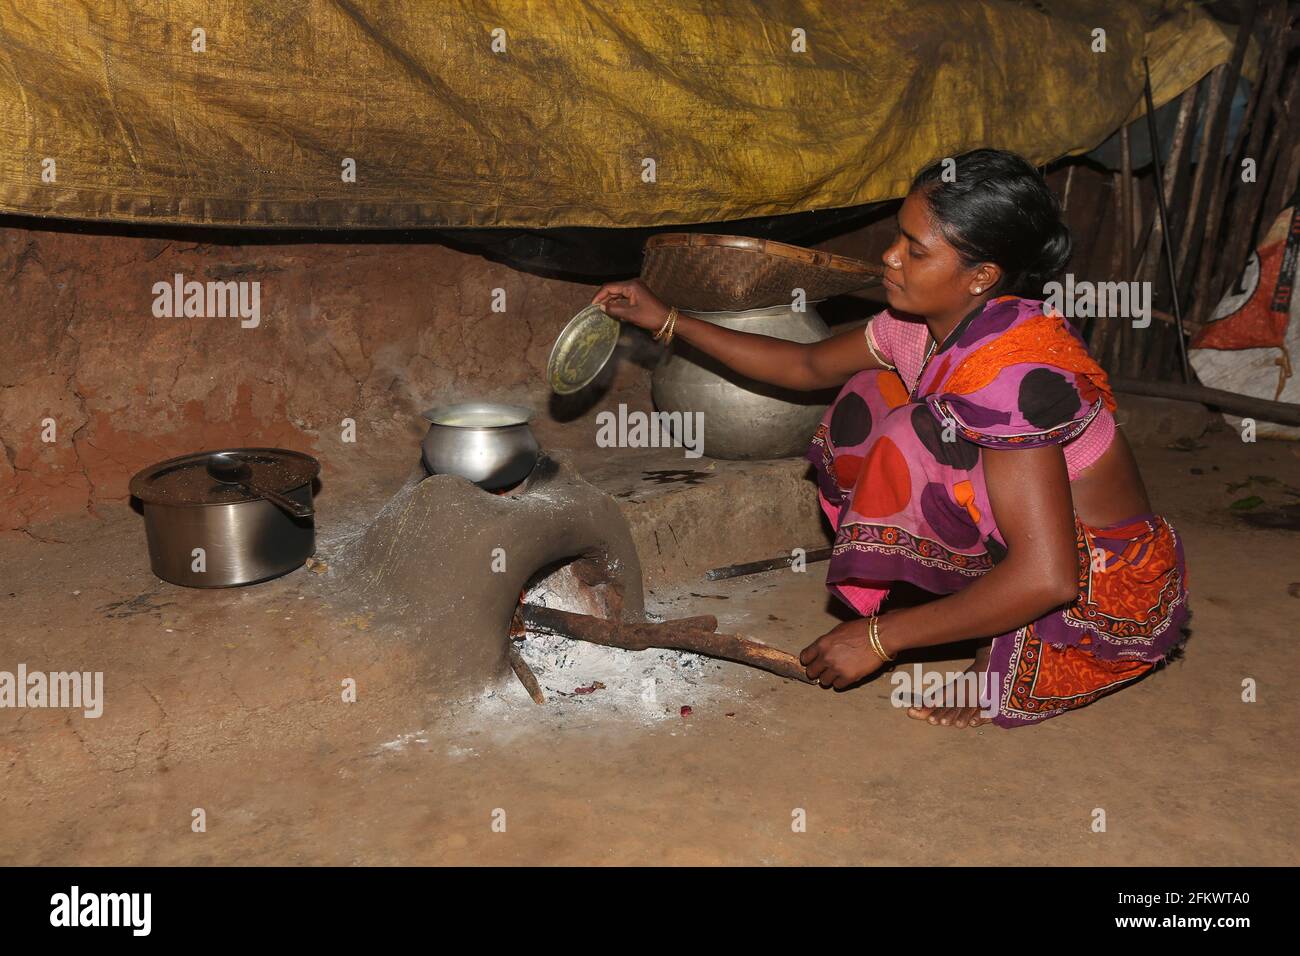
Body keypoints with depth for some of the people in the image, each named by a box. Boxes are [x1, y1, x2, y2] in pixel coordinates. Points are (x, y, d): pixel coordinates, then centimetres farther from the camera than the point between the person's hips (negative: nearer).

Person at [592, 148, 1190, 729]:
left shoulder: (1010, 372, -30)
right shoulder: (930, 326, -3)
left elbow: (1045, 578, -33)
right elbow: (808, 366, 14)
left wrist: (880, 637, -25)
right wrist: (669, 321, 10)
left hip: (1118, 599, -9)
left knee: (918, 443, -26)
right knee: (872, 399, 3)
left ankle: (1014, 659, -8)